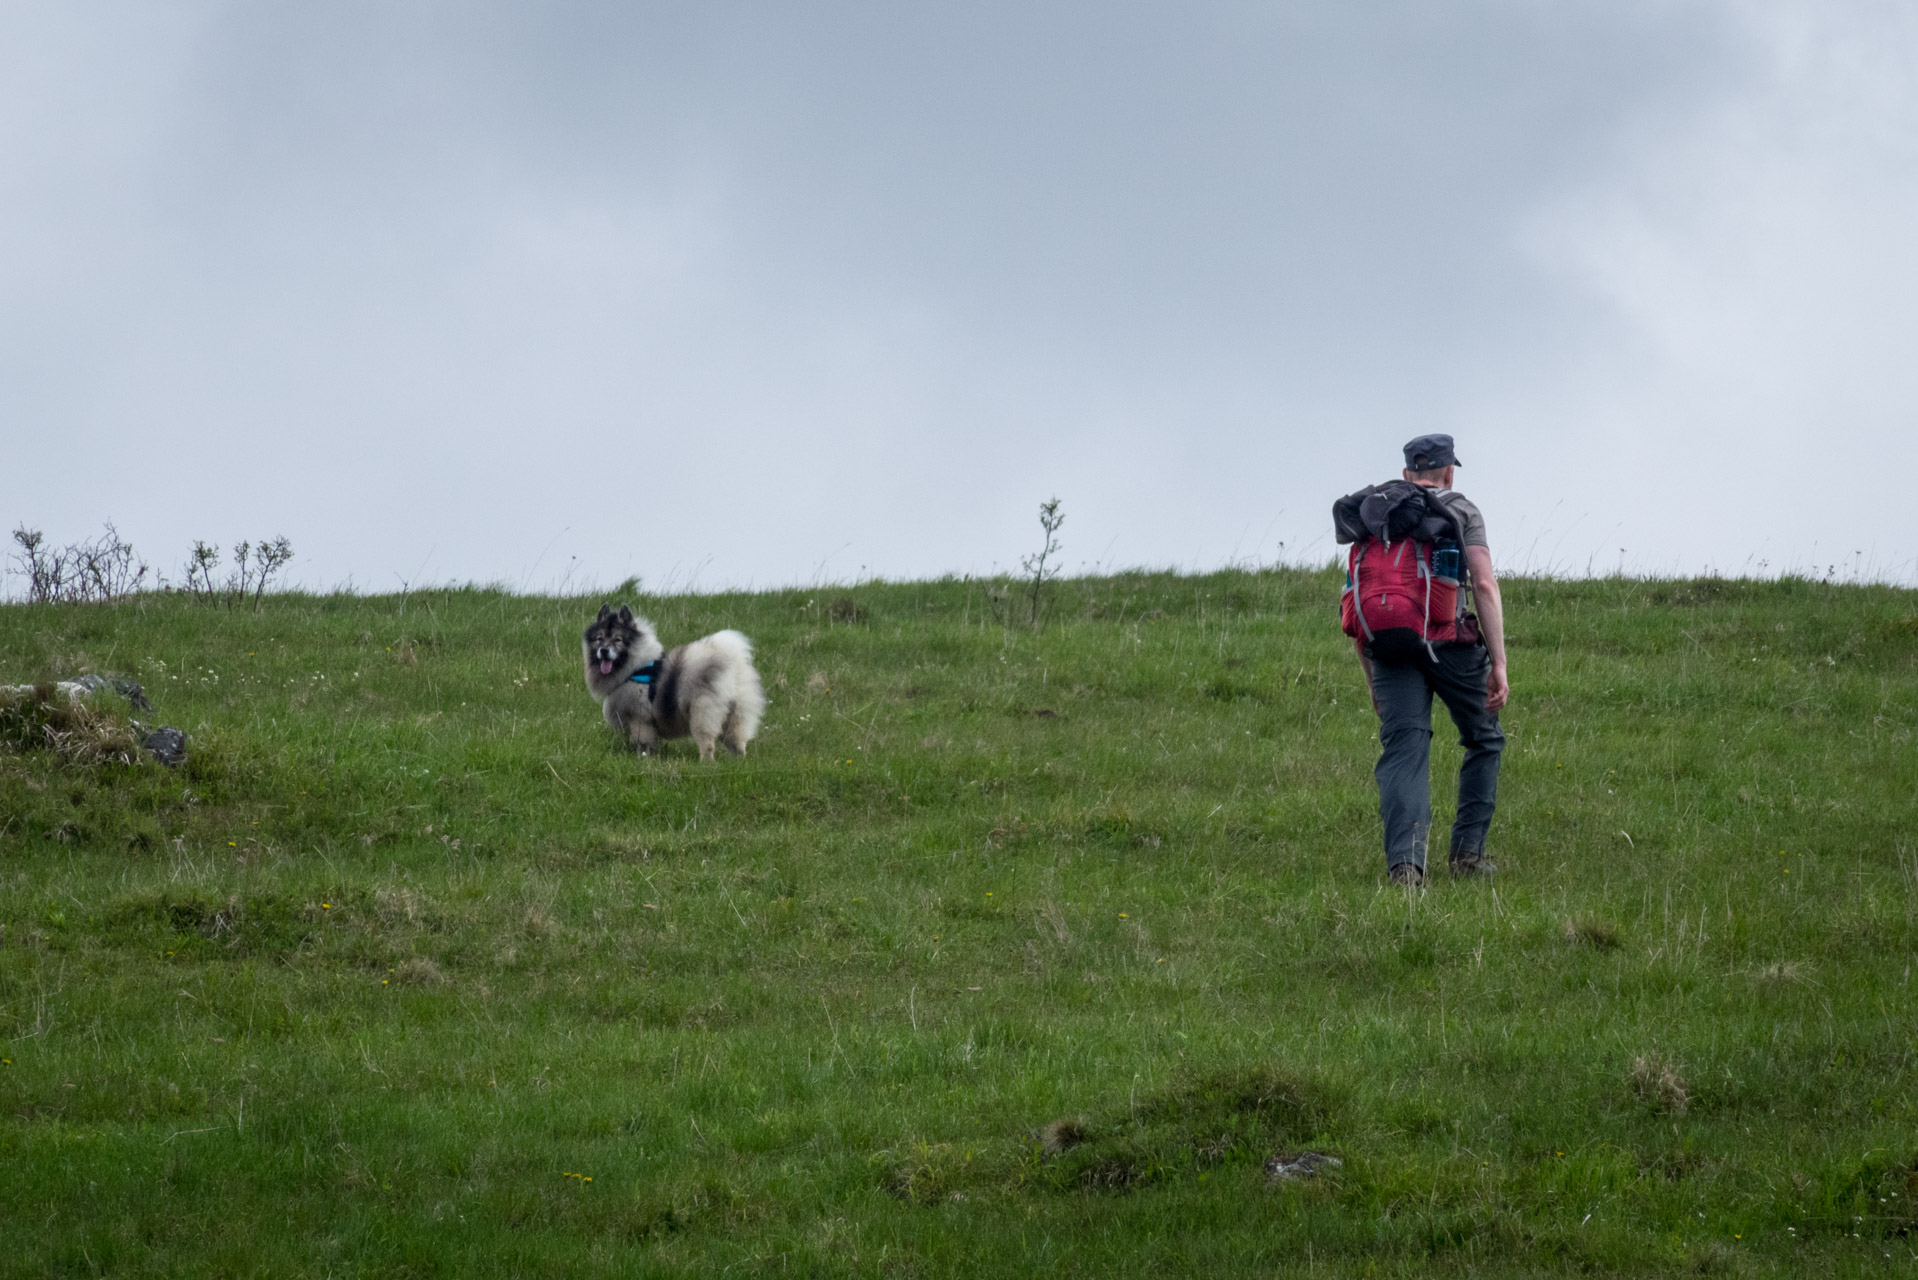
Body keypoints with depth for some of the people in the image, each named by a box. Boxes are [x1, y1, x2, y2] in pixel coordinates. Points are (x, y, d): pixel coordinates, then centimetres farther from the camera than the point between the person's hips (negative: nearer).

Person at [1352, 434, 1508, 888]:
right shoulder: (1462, 511, 9)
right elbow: (1485, 585, -4)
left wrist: (1371, 680, 24)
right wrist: (1499, 664, -7)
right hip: (1450, 642, -2)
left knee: (1403, 751, -6)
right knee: (1484, 740, 18)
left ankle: (1405, 862, -25)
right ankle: (1467, 851, 14)